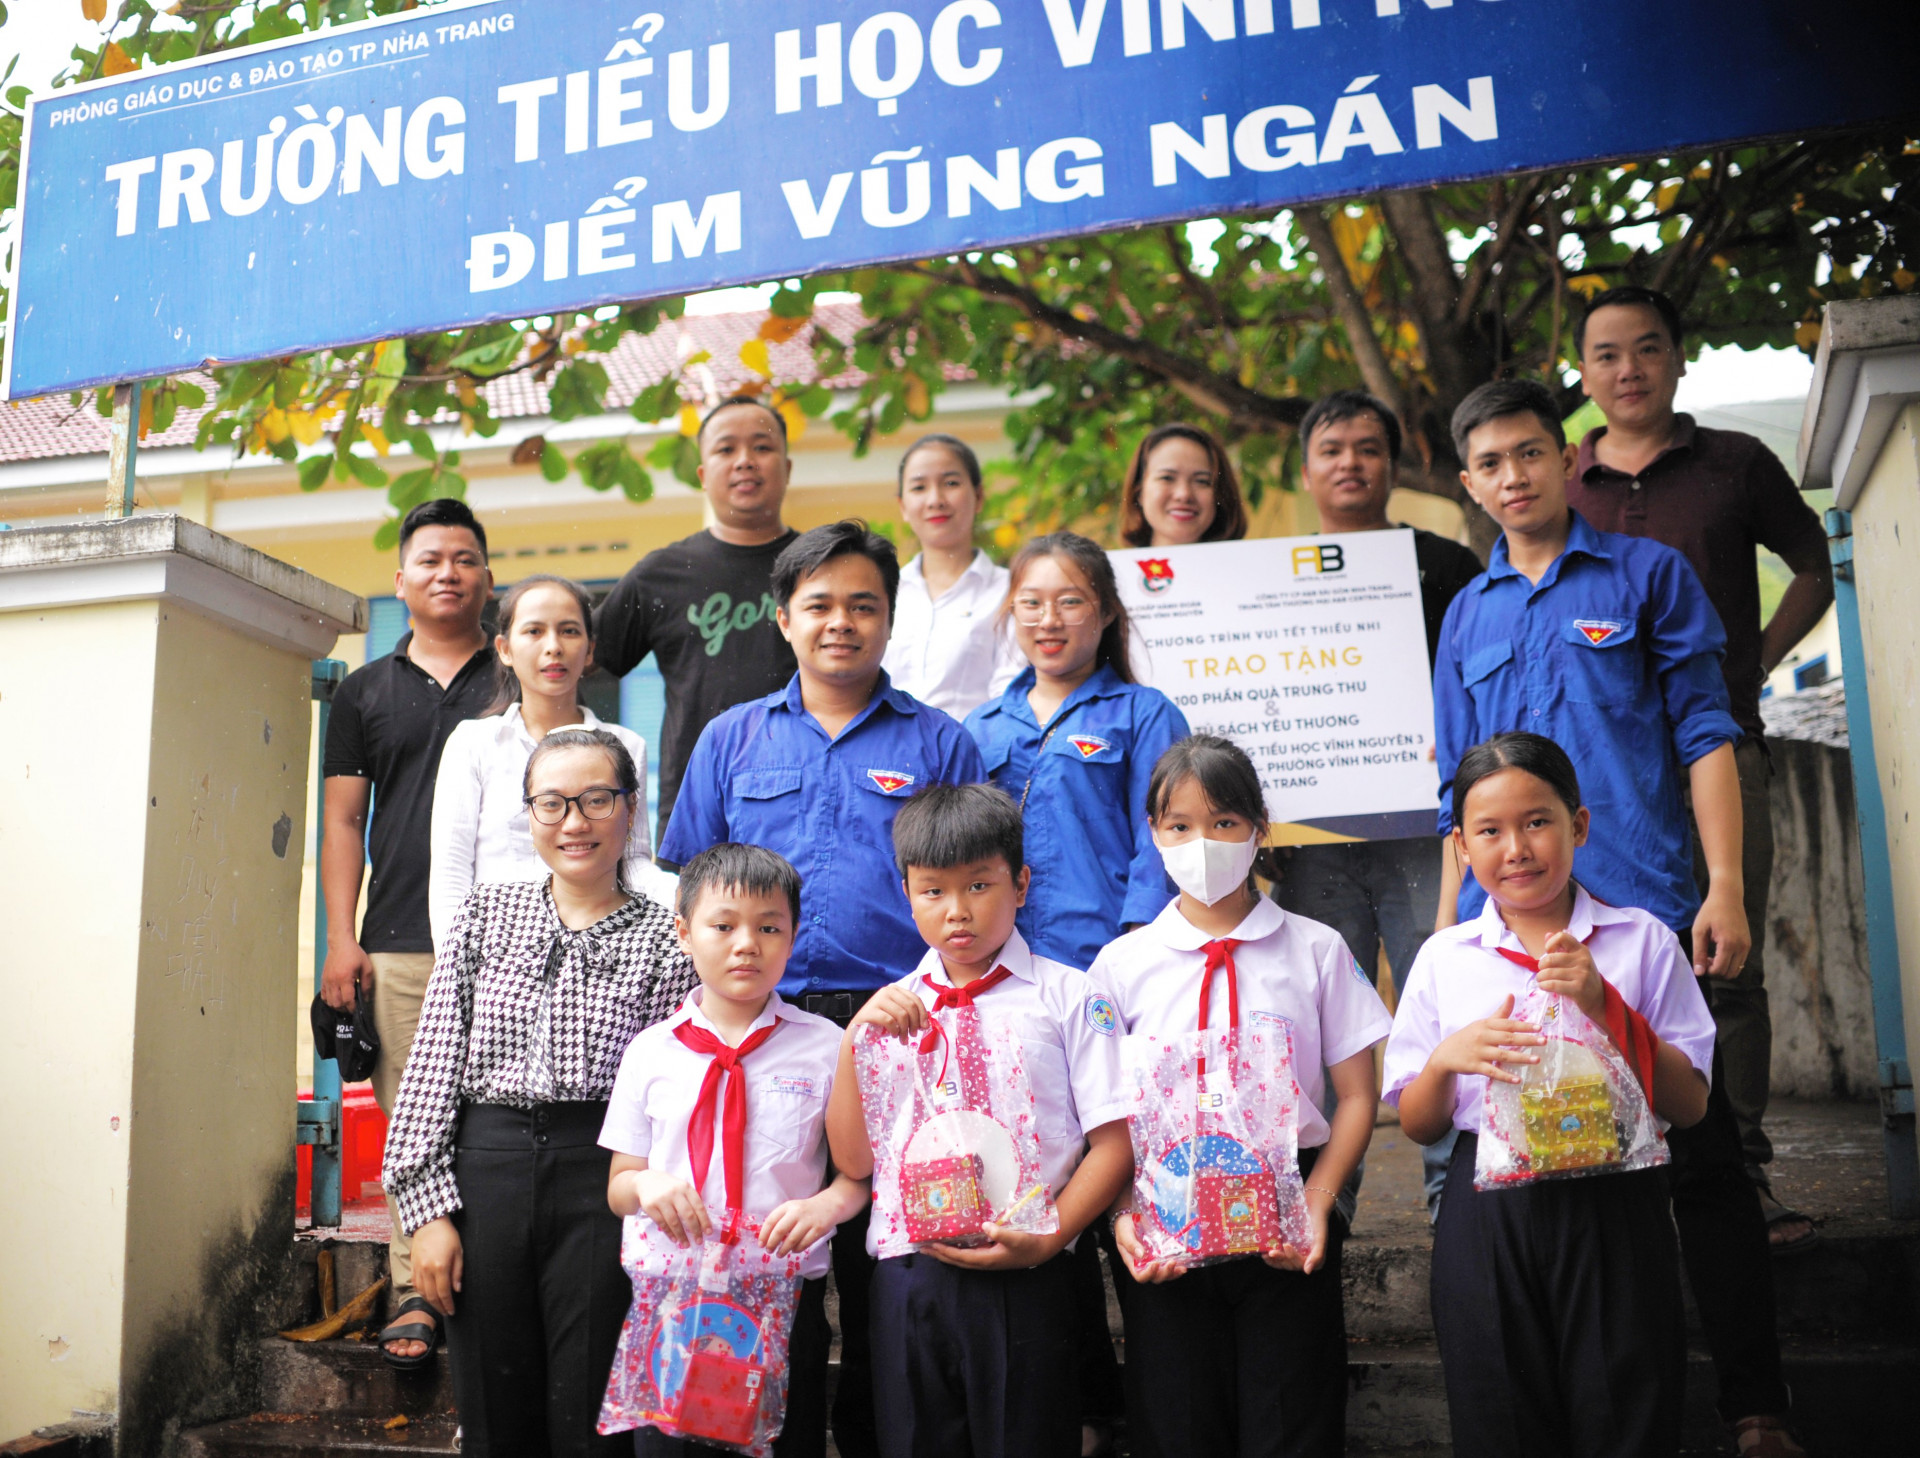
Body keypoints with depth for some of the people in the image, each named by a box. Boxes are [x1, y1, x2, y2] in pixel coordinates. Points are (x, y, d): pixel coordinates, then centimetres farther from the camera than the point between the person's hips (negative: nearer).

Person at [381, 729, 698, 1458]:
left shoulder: (663, 939, 1)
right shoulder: (484, 914, 8)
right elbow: (433, 1064, 5)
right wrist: (429, 1208, 0)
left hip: (601, 1178, -2)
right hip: (485, 1169, 2)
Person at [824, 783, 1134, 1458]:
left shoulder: (1067, 995, 1)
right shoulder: (890, 1007, 11)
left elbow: (1115, 1143, -3)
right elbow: (852, 1159, 5)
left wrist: (1048, 1238, -14)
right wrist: (855, 1041, -5)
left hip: (1024, 1280, -2)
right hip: (907, 1280, 3)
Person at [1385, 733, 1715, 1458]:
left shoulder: (1641, 941, 2)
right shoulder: (1443, 958, 4)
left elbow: (1690, 1105, -1)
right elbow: (1417, 1127, 7)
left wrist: (1605, 1005, -14)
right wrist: (1445, 1059, -14)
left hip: (1612, 1208, -1)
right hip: (1487, 1216, 1)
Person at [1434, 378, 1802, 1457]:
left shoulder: (1649, 574, 6)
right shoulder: (1470, 615, 15)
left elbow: (1705, 738, 1)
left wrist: (1725, 888, -9)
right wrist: (1448, 931, 12)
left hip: (1644, 909, -3)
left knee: (1702, 1155, 0)